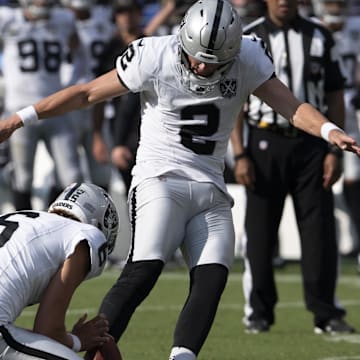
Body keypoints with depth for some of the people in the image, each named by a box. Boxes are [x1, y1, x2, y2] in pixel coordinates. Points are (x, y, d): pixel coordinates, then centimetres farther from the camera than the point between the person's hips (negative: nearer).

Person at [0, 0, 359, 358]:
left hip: (210, 191, 4)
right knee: (143, 270, -23)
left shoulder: (248, 59, -1)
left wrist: (330, 131, -20)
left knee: (212, 279, -14)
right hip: (160, 179, -4)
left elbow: (290, 104, 1)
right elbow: (86, 93, -1)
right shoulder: (154, 58, -9)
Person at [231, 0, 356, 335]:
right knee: (259, 231, 2)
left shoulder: (319, 37, 7)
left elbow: (335, 97, 7)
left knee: (320, 230, -2)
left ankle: (326, 313, 4)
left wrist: (335, 150, -1)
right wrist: (240, 155, -7)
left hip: (311, 143, 1)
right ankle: (258, 312, 12)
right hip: (266, 143, -1)